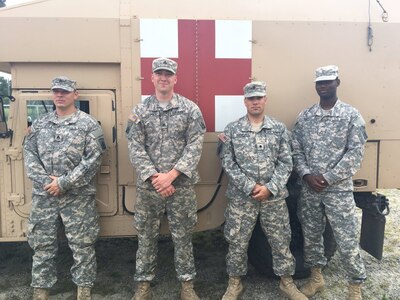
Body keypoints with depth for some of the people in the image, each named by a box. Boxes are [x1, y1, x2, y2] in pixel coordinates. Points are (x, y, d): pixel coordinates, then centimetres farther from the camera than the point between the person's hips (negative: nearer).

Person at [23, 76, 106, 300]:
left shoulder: (88, 124, -3)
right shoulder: (39, 124, 11)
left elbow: (93, 160, -11)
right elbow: (29, 154, 7)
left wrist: (64, 183, -14)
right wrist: (44, 180, -9)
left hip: (78, 197, -4)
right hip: (43, 196, 4)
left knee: (82, 245, 3)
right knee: (42, 244, 11)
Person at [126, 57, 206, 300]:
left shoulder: (190, 109, -1)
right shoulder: (140, 111, 3)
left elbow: (195, 147, -7)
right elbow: (136, 149, -2)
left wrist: (171, 175, -15)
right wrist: (154, 177, -13)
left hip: (182, 185, -1)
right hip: (148, 185, 1)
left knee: (183, 236, 10)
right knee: (146, 236, 11)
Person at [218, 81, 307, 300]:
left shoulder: (279, 129, 3)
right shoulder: (232, 129, 0)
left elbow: (286, 163, -1)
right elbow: (228, 163, -5)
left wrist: (270, 188, -13)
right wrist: (250, 187, -14)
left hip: (274, 196, 1)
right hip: (241, 197, -1)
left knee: (281, 241, 11)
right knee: (237, 242, 8)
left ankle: (287, 282, 31)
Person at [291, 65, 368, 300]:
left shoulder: (352, 115, -5)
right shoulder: (304, 116, 5)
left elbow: (356, 153, -10)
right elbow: (297, 150, 5)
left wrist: (328, 178, -15)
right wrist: (307, 175, -11)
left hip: (339, 190, -3)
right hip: (308, 189, 4)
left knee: (347, 241, 3)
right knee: (311, 236, 15)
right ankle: (317, 277, 35)